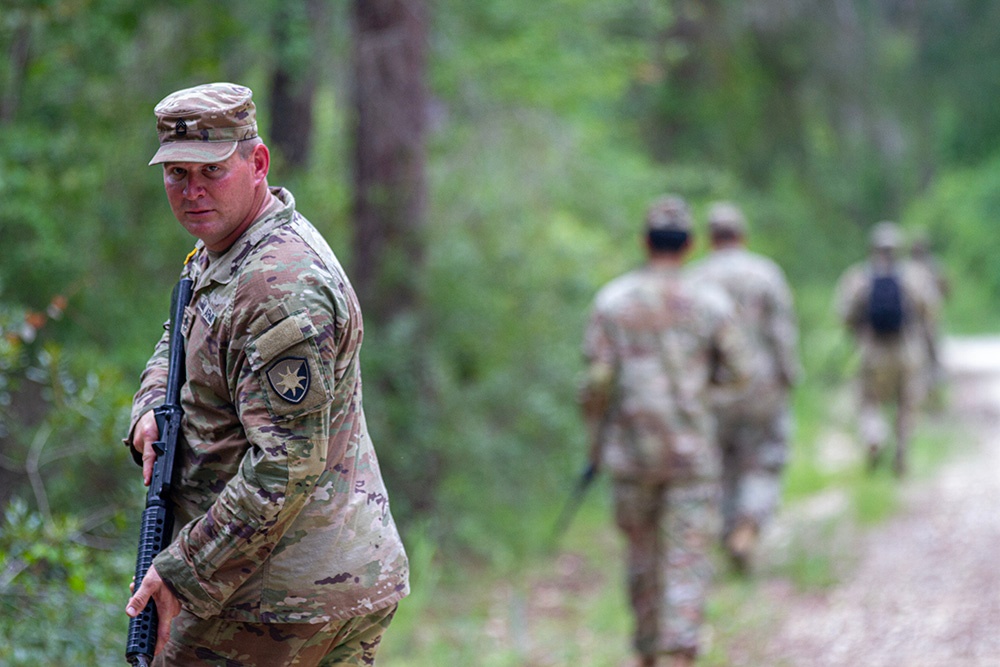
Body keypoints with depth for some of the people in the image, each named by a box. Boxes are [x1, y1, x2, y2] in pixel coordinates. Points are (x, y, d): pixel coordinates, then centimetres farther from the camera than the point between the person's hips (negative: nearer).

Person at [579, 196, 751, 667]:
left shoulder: (611, 300, -3)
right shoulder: (711, 303, -4)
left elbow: (597, 380, -7)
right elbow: (737, 371, 2)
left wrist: (595, 438, 6)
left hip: (631, 450, 2)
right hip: (693, 452, -2)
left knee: (643, 554, 17)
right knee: (688, 558, -2)